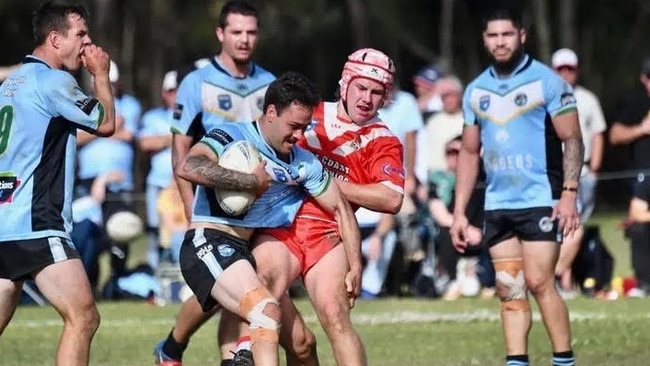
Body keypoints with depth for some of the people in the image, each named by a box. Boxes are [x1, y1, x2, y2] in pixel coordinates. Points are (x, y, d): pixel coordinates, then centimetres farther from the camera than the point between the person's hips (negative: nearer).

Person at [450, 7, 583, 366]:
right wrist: (459, 212, 12)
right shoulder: (476, 90, 11)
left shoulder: (546, 81, -4)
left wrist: (569, 193, -17)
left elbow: (572, 139, -6)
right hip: (497, 205, 5)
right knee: (509, 290, 2)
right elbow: (469, 152, 17)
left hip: (540, 201, -5)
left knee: (538, 282, -11)